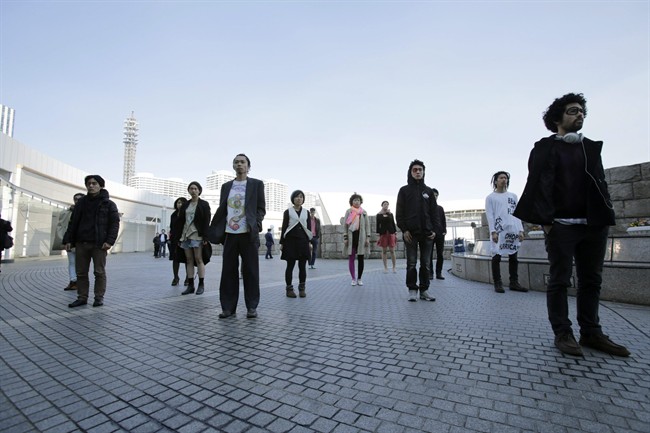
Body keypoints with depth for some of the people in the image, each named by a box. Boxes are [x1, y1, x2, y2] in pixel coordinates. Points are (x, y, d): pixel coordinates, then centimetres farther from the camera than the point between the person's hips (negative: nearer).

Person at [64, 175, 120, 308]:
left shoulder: (109, 204, 1)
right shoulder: (81, 202, 12)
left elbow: (114, 224, -5)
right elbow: (73, 222, 13)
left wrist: (110, 241, -15)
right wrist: (68, 240, 5)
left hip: (99, 244, -4)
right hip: (81, 243, 4)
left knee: (99, 272, 1)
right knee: (81, 272, 8)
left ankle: (99, 297, 10)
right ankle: (82, 297, 18)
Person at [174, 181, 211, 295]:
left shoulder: (204, 204, 1)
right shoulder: (185, 205, 14)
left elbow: (206, 221, -7)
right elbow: (180, 221, 13)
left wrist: (205, 237, -15)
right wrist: (178, 237, 7)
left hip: (197, 235, -5)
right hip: (185, 235, 5)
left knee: (198, 259, -5)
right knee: (189, 260, 5)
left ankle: (201, 285, 1)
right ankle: (190, 285, 10)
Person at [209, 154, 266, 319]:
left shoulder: (257, 184, 6)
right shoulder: (226, 186, 15)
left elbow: (261, 208, 3)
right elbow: (221, 209, 15)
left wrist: (255, 225, -12)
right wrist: (213, 230, 5)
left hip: (248, 234, -3)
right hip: (229, 234, 3)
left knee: (250, 271, 1)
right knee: (228, 271, 5)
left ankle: (251, 307, 10)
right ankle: (228, 307, 14)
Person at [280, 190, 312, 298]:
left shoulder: (306, 212, 12)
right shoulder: (288, 212, 4)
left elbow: (309, 228, 13)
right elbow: (284, 227, 2)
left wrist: (310, 241, 7)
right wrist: (282, 242, -3)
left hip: (303, 241, 3)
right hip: (290, 240, -2)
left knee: (302, 266, 2)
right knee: (290, 266, 2)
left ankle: (302, 288, 12)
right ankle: (289, 289, 10)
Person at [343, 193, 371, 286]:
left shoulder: (364, 212, 10)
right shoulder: (348, 211, 7)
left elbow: (367, 225, 9)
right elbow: (345, 225, 3)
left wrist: (368, 238, 1)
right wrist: (345, 238, -3)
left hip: (361, 237, 1)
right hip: (351, 237, -1)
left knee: (360, 259, 3)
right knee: (351, 258, 0)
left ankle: (359, 279, 13)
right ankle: (353, 279, 9)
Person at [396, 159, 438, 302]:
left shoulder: (428, 191, 13)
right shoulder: (404, 190, 5)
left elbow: (434, 212, 11)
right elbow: (399, 212, 0)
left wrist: (434, 229, 0)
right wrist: (404, 229, -10)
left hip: (427, 233, 3)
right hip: (410, 232, -3)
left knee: (426, 263, 5)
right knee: (411, 263, 0)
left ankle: (424, 290, 13)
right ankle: (412, 290, 8)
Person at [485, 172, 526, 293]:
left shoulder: (513, 196, 18)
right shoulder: (490, 197, 6)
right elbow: (489, 215, -2)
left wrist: (521, 230, 4)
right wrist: (493, 231, -12)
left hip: (513, 231, 4)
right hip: (498, 232, -4)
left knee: (513, 257, 6)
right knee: (496, 257, -4)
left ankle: (514, 282, 13)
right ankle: (497, 283, 0)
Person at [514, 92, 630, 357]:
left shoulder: (591, 147, 20)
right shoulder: (546, 148, 1)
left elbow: (601, 183, 18)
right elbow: (539, 185, -8)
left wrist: (607, 216, 8)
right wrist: (545, 220, -16)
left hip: (594, 224, 6)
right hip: (562, 224, -6)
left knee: (592, 280, 9)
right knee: (560, 280, -1)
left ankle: (591, 333, 19)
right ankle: (562, 334, 7)